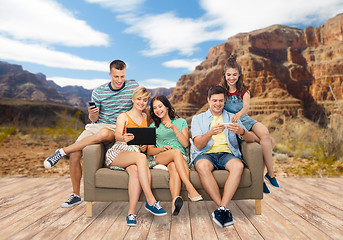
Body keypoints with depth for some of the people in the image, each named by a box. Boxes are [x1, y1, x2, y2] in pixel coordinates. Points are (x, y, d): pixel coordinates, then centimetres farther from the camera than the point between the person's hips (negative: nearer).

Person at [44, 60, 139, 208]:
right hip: (97, 126, 3)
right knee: (74, 154, -15)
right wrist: (92, 114, -16)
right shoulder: (98, 92, 3)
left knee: (103, 133, -39)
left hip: (117, 130, -3)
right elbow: (94, 119, 8)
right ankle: (76, 195, 6)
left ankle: (62, 151, -21)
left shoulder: (134, 87, -1)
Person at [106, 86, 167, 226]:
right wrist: (124, 138, -36)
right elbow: (117, 134, -11)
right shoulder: (124, 116, 8)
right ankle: (151, 201, -36)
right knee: (141, 157, -36)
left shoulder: (145, 117, 22)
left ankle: (131, 213, -37)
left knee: (136, 169, -35)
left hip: (136, 153, 3)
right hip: (118, 152, -3)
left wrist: (144, 146, -1)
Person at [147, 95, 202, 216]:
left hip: (180, 158, 0)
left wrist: (174, 127, -7)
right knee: (176, 152, -36)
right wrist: (162, 148, -9)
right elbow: (150, 150, 12)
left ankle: (175, 200, -60)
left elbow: (185, 143, 3)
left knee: (174, 167, -39)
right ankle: (190, 189, -47)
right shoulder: (153, 126, 20)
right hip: (160, 158, 0)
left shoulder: (181, 122, 18)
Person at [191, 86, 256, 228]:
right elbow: (198, 145, 1)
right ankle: (225, 210, -31)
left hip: (226, 153, 1)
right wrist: (211, 133, -20)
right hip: (205, 154, -1)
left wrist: (242, 131, -18)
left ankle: (222, 208, -33)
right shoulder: (197, 119, 16)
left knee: (238, 165, -34)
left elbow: (251, 139, 7)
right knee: (202, 166, -36)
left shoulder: (232, 118, 20)